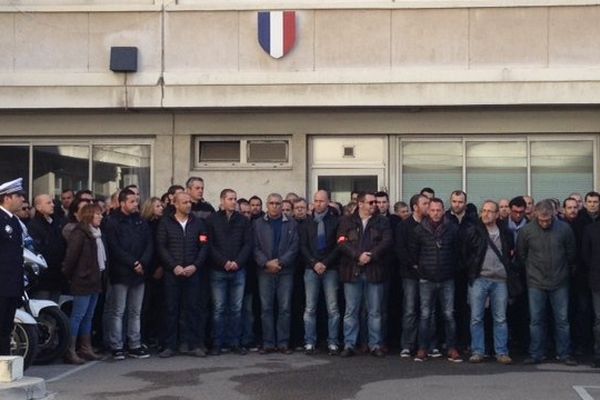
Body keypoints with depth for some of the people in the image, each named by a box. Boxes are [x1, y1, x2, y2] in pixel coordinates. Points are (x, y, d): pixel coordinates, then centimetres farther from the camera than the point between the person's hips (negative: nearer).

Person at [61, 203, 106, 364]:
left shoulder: (97, 233, 14)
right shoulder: (79, 233, -13)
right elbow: (71, 256, -14)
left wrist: (101, 276, 9)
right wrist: (69, 276, -9)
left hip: (95, 281, 8)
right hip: (83, 281, -8)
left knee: (88, 316, 13)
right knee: (78, 316, -6)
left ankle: (86, 349, 19)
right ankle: (70, 351, -3)